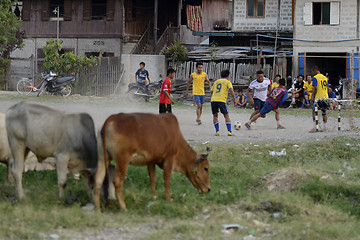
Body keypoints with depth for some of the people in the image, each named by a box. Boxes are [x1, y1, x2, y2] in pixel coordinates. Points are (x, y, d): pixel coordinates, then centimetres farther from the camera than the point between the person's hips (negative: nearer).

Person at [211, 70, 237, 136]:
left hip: (213, 100, 3)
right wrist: (235, 99, -5)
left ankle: (217, 131, 4)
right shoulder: (227, 82, 8)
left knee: (215, 116, 16)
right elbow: (231, 90, -7)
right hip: (222, 100, -3)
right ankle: (229, 131, -3)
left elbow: (212, 91, 26)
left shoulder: (216, 81, 21)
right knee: (226, 116, 7)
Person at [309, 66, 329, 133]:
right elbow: (327, 88, 14)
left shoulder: (315, 78, -8)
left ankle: (314, 128, -8)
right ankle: (325, 127, 12)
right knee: (324, 112, 13)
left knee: (314, 112, -1)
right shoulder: (325, 78, 13)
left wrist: (313, 97, -6)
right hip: (325, 97, 6)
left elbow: (315, 88, -13)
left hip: (318, 97, -6)